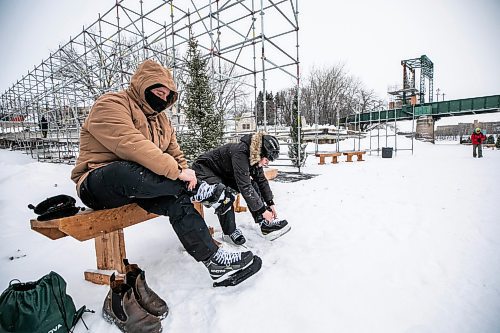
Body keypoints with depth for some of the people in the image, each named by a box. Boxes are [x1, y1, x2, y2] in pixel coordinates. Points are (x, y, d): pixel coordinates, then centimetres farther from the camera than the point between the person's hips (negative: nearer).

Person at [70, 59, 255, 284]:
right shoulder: (110, 105, -12)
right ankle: (198, 190, -24)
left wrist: (185, 175, -9)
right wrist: (176, 172, -34)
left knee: (178, 200, -22)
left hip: (138, 187, 6)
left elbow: (175, 153, 11)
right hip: (98, 186, -6)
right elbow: (132, 145, -29)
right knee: (127, 172, -41)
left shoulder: (160, 119, 14)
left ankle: (213, 259, -16)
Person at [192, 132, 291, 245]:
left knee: (252, 184, -11)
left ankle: (265, 223, -9)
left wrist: (270, 203, -3)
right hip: (204, 170, -7)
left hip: (225, 173, 8)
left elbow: (262, 180, 1)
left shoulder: (255, 156, -10)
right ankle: (231, 231, -10)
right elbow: (244, 186, -37)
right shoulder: (240, 153, -35)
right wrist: (262, 210, -31)